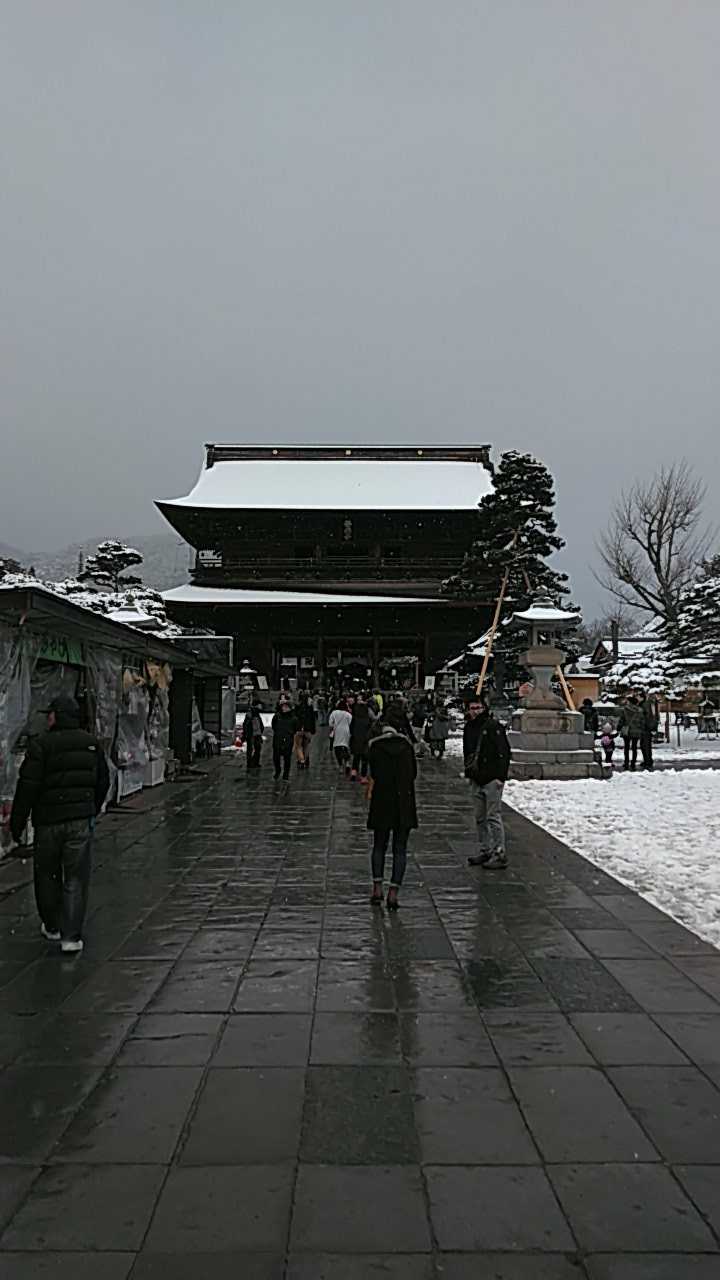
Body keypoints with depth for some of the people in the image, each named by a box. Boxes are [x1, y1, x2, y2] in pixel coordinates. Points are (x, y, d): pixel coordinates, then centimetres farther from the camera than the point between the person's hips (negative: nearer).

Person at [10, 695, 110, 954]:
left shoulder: (41, 745, -9)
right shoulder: (92, 744, 6)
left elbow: (28, 787, -13)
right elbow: (103, 783, 14)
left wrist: (17, 823, -5)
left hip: (48, 820, -3)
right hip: (81, 820, 3)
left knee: (46, 875, 16)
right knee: (76, 879, 5)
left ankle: (52, 927, 30)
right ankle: (71, 937, 2)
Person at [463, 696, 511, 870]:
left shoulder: (493, 726, -11)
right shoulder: (469, 728, 12)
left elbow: (504, 752, -14)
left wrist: (501, 776, -18)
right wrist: (469, 773, 16)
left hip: (492, 779, -7)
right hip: (476, 780, 8)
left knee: (494, 817, -5)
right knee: (480, 818, 13)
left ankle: (499, 854, 0)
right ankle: (484, 850, 23)